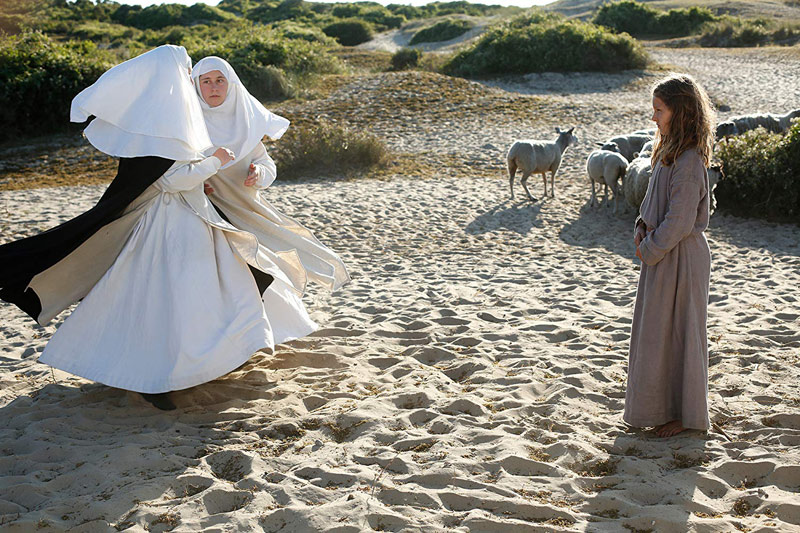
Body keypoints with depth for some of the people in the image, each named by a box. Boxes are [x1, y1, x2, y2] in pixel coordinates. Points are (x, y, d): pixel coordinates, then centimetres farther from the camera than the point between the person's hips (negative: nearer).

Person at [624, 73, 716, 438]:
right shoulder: (669, 152, 7)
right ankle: (662, 405, 31)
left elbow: (679, 223, -24)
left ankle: (685, 414, 17)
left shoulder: (688, 161, -22)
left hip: (679, 258, -9)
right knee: (656, 331, 17)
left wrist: (648, 250, -13)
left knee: (676, 332, 3)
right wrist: (642, 227, 4)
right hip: (661, 253, 9)